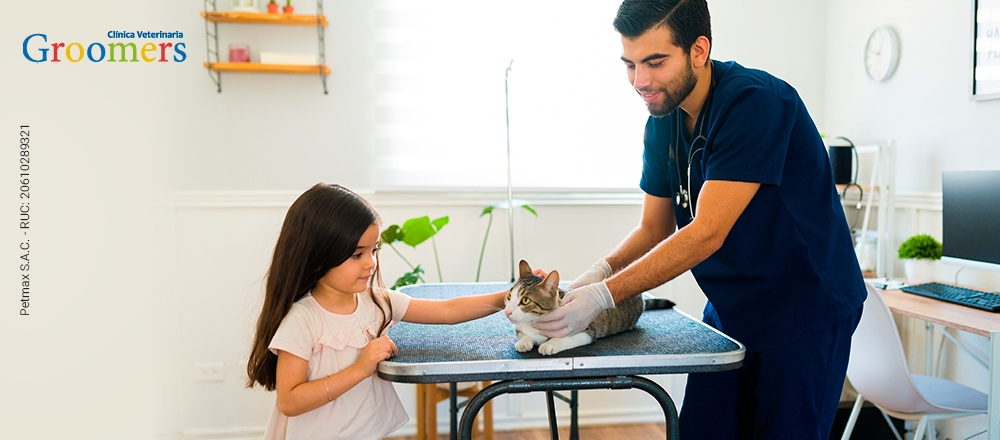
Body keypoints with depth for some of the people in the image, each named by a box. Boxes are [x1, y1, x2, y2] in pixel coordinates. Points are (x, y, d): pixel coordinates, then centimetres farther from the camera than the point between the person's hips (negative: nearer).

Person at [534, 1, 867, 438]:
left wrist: (604, 294, -30)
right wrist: (602, 270, -15)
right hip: (729, 311, 7)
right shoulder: (662, 122, 0)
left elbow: (707, 234, -29)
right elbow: (654, 228, 5)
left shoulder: (756, 102, -24)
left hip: (803, 313, -6)